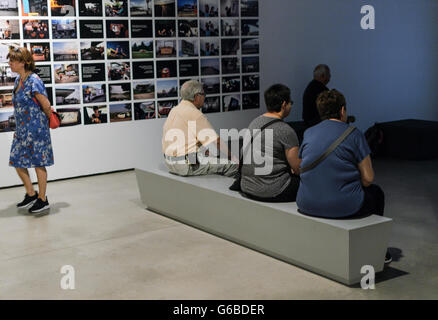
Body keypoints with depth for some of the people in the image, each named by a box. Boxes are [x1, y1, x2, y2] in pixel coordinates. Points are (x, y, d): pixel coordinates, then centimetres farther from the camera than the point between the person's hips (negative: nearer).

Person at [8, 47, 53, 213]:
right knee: (16, 161, 11)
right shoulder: (18, 80, 10)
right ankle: (31, 194, 26)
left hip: (35, 128, -9)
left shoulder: (34, 81, -18)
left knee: (38, 163, 1)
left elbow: (46, 105, -14)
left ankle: (42, 199, 13)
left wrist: (48, 120, 2)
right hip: (22, 129, 9)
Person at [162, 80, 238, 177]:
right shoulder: (195, 115, -16)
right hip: (186, 165, -10)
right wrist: (231, 157, 2)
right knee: (233, 165, -5)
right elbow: (216, 142, -13)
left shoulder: (174, 110, 12)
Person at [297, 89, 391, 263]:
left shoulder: (308, 133, 9)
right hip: (345, 207, -5)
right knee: (376, 193, 27)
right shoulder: (354, 135, -4)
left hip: (307, 205, 5)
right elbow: (368, 178, -6)